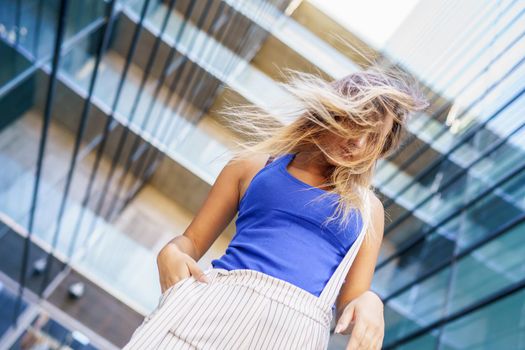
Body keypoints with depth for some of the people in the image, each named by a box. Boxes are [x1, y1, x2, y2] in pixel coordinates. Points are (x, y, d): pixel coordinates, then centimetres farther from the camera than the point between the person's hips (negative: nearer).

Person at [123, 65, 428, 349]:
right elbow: (192, 241, 15)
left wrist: (370, 302, -9)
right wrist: (170, 253, -8)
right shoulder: (254, 165, 14)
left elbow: (349, 305, 15)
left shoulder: (368, 209, 18)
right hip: (216, 301, 0)